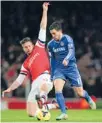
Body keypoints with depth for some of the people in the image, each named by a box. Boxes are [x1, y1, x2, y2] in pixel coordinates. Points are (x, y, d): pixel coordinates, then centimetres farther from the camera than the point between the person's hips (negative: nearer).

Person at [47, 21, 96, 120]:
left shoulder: (67, 39, -13)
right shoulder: (50, 44, 2)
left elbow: (71, 52, -27)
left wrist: (66, 59, -49)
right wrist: (52, 75, 13)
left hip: (71, 68, -3)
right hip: (58, 69, 3)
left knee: (80, 92, 5)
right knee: (57, 89, -22)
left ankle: (89, 99, 41)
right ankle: (64, 113, -17)